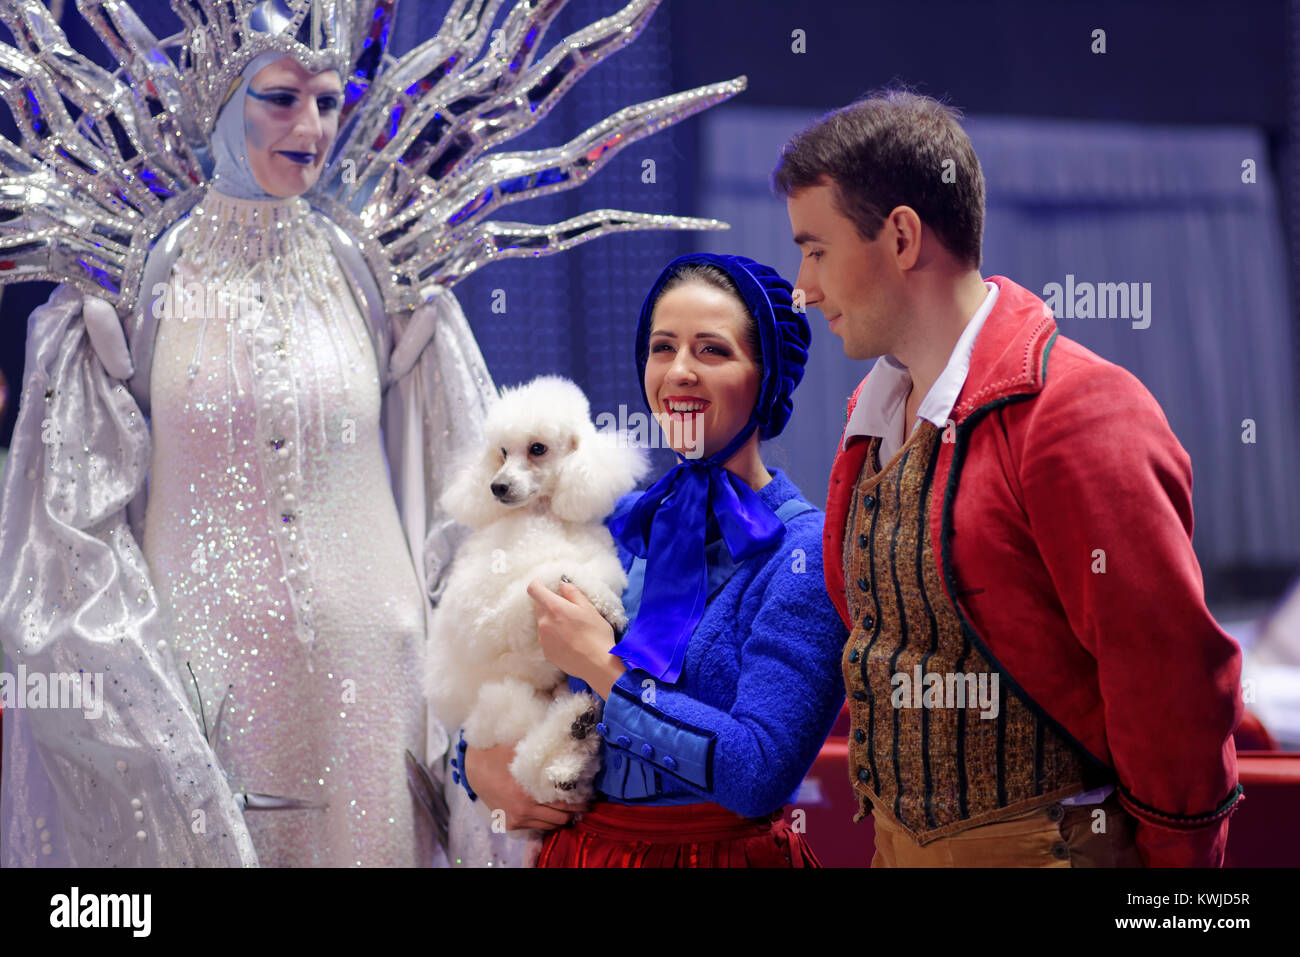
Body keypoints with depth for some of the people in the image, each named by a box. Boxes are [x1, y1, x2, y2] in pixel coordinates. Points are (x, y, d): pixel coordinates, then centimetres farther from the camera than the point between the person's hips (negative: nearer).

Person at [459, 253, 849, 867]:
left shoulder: (805, 553, -14)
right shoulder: (619, 525, 2)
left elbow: (761, 774, -24)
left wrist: (603, 665, -19)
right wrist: (479, 762, -7)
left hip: (725, 850, -5)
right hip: (577, 846, 5)